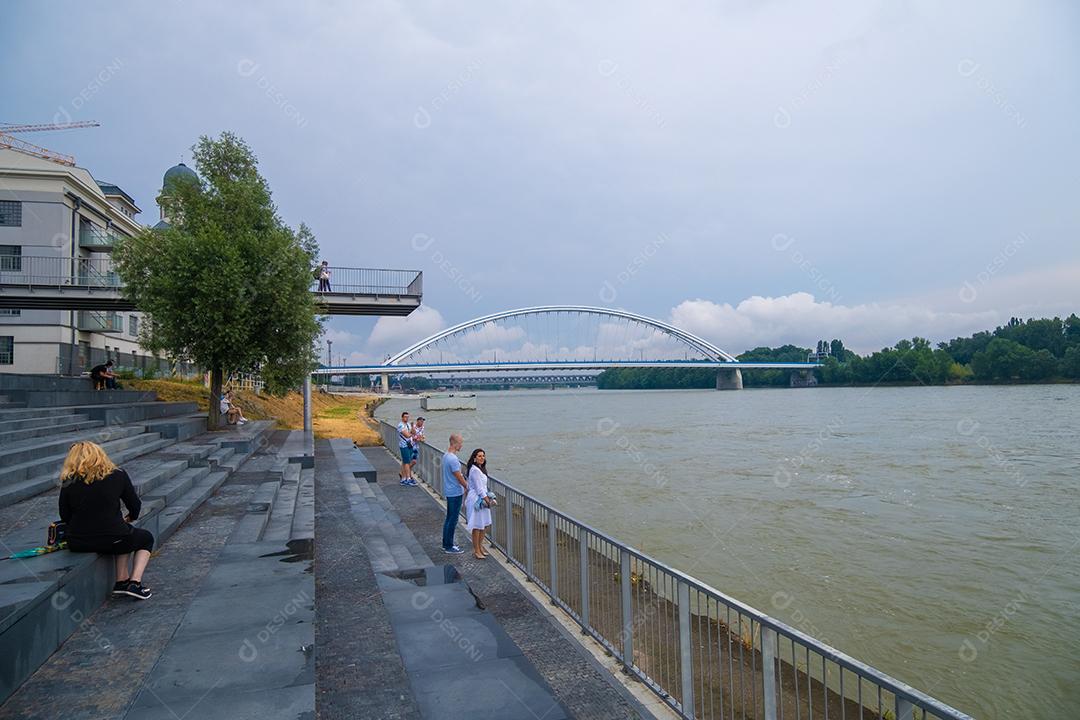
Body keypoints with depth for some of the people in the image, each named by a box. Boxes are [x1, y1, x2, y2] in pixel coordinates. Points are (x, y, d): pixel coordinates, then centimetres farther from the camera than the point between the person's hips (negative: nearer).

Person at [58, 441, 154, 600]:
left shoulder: (69, 482, 0)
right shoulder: (117, 476, -3)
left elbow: (64, 516, 4)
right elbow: (135, 506, 3)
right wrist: (130, 518, 25)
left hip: (78, 544, 4)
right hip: (111, 540, -4)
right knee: (146, 538, 27)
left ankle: (122, 581, 23)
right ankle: (135, 583, 8)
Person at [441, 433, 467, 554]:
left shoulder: (446, 456, 8)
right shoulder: (453, 459, -23)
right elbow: (459, 478, -18)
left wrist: (463, 487, 20)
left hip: (449, 492, 10)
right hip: (455, 493, -10)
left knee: (449, 518, 17)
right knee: (453, 520, -1)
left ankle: (446, 544, 26)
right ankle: (449, 547, 6)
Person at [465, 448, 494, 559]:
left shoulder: (481, 469, 12)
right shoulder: (475, 470, -19)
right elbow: (479, 489, -19)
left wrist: (487, 499, 13)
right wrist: (487, 501, -13)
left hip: (481, 499, 10)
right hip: (476, 500, -10)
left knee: (484, 525, 15)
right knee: (477, 526, -1)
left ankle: (480, 547, 28)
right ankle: (476, 550, 9)